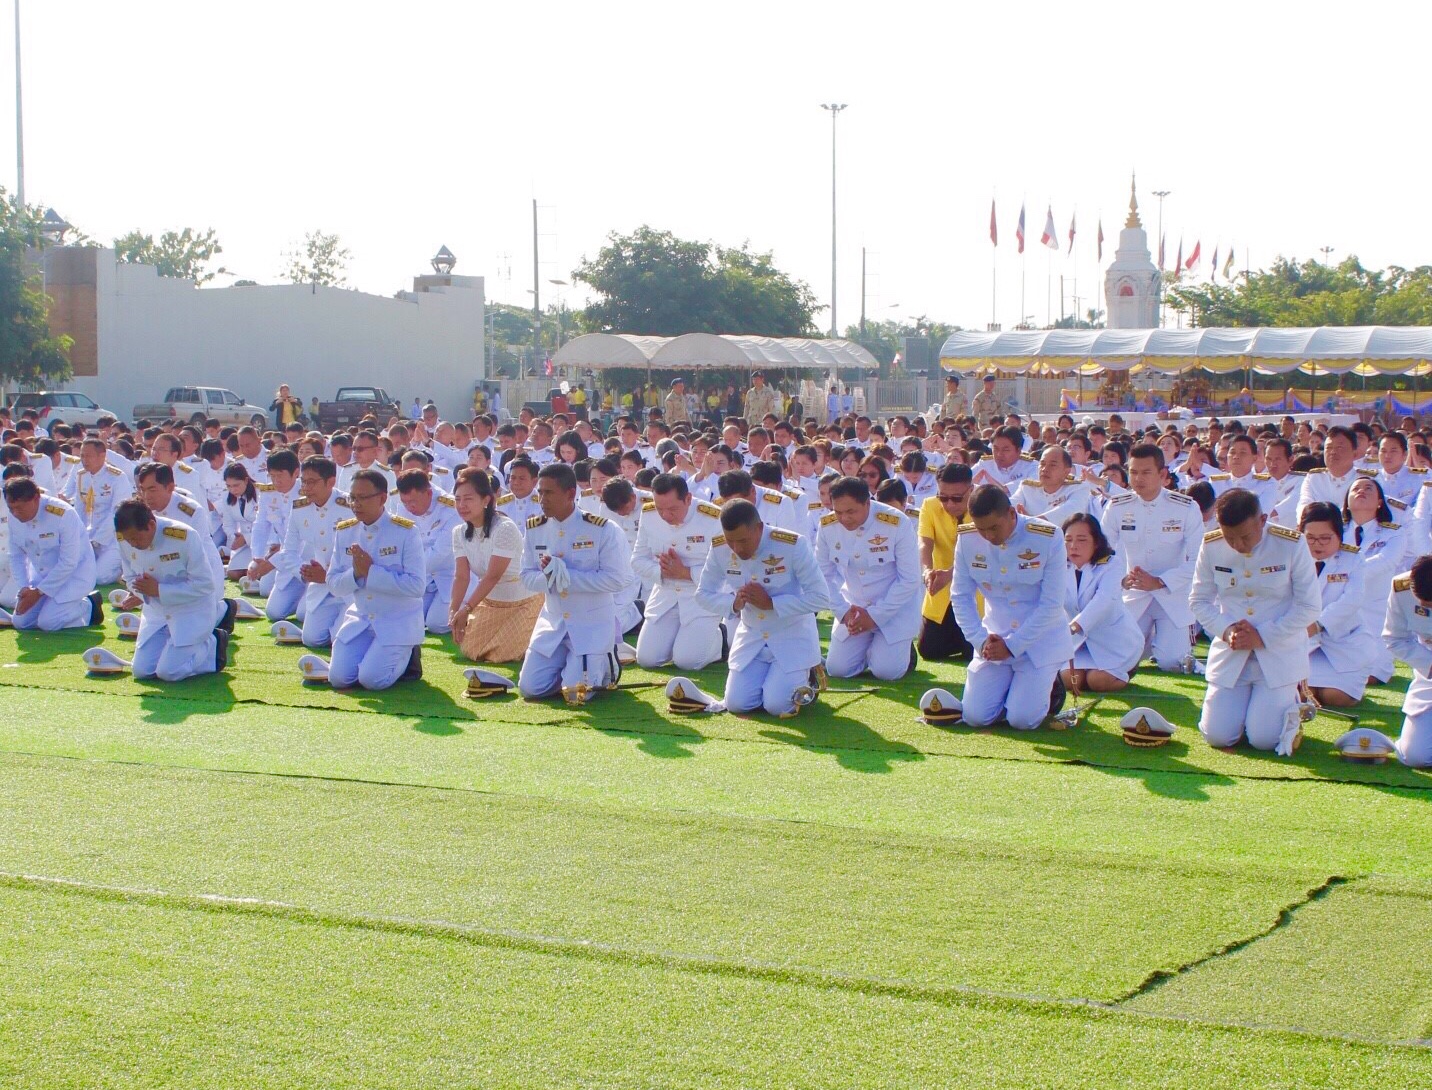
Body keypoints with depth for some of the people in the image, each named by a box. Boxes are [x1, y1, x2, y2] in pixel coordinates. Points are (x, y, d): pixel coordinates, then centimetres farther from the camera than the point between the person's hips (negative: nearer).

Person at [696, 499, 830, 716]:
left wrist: (771, 603, -28)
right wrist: (733, 603, -22)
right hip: (751, 636, 4)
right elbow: (703, 594, -1)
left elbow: (821, 598, -22)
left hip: (793, 636, -4)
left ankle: (805, 675, 18)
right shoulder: (719, 549, -12)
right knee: (737, 704, -4)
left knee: (778, 705, -15)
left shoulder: (793, 546, -24)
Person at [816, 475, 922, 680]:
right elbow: (824, 574, 1)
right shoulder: (827, 526, -12)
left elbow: (910, 580, -17)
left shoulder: (898, 524, -23)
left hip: (895, 610, -3)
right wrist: (843, 611, -10)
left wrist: (875, 616, -16)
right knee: (837, 668, -6)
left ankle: (904, 648, 18)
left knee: (887, 671, -16)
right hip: (853, 608, 4)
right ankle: (867, 646, 24)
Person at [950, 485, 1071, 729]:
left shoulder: (1048, 537, -17)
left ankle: (1049, 686, 17)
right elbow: (961, 596, 1)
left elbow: (1051, 604, -15)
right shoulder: (966, 539, -8)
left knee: (1022, 719, -15)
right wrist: (981, 640, -12)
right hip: (994, 638, 3)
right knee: (975, 716, -8)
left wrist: (1012, 646, -16)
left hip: (1041, 641, -3)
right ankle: (1006, 684, 22)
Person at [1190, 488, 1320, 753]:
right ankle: (1237, 700, 27)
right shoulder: (1211, 547, -5)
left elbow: (1309, 607, -7)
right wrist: (1226, 630, -13)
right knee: (1217, 736, -7)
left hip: (1279, 653, -2)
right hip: (1230, 651, 3)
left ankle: (1289, 702, 22)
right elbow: (1199, 600, 6)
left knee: (1265, 739, -12)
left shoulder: (1291, 545, -12)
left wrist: (1263, 637, -15)